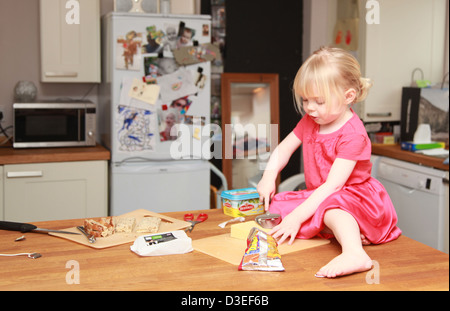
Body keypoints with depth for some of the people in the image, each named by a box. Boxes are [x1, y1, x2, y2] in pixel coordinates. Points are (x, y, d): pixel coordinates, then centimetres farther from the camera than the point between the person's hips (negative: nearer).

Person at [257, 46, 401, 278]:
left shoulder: (353, 135, -24)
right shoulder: (310, 121, 3)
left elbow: (333, 185, -30)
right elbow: (284, 148, 11)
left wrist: (297, 216, -34)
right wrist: (269, 177, -9)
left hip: (354, 197, -9)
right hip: (318, 196, 9)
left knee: (330, 208, -39)